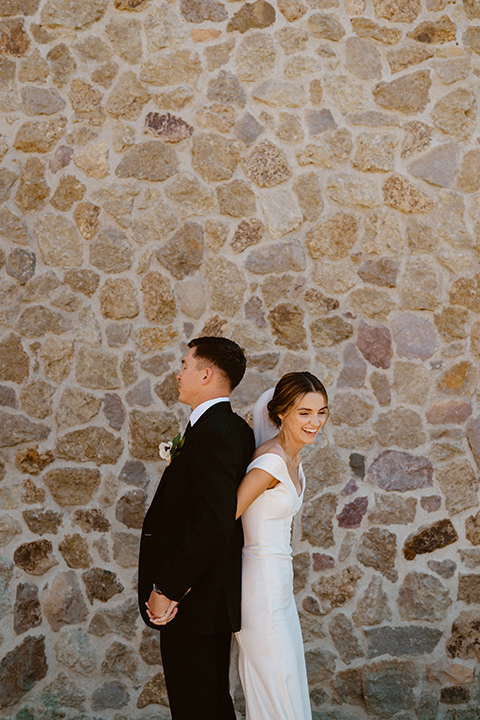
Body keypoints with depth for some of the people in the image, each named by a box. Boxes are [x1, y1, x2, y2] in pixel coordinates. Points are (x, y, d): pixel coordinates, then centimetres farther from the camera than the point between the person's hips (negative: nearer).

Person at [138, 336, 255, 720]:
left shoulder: (211, 432, -21)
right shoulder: (235, 428, 10)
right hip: (212, 596, 10)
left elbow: (213, 523, -29)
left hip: (192, 601, -10)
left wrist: (166, 590, -22)